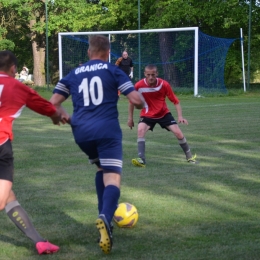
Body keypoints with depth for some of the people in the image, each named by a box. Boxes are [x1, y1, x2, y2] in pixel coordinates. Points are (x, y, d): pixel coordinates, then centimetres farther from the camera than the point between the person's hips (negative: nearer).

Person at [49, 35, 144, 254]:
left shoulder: (73, 74, 17)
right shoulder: (113, 70, 7)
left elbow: (53, 104, 13)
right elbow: (136, 100, 0)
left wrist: (67, 118, 29)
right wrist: (142, 104, 23)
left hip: (81, 132, 4)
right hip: (107, 129, -4)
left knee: (101, 168, 29)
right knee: (112, 177, -9)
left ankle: (104, 215, 22)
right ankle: (105, 218, -38)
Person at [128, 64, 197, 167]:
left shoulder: (164, 84, -19)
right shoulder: (139, 85, -20)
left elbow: (175, 101, -11)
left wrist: (180, 117, -22)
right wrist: (130, 118, 0)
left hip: (164, 113, 1)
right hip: (147, 115, -1)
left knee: (178, 133, -6)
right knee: (140, 130, -28)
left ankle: (189, 156, 17)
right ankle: (141, 160, -28)